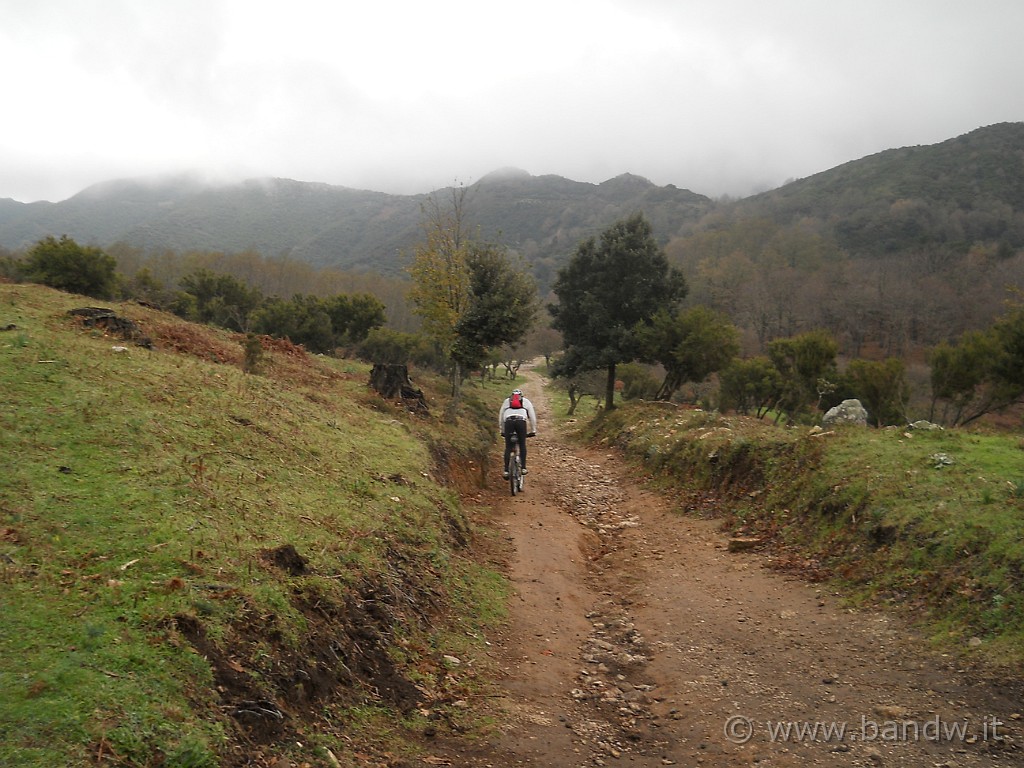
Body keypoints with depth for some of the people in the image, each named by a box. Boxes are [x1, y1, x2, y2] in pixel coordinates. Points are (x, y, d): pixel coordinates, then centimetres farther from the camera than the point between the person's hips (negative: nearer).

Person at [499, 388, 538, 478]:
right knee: (522, 445, 16)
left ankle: (506, 471, -1)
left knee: (508, 447, 7)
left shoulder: (507, 401, 32)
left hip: (508, 421, 1)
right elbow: (532, 416, 25)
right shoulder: (526, 401, 30)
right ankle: (523, 468, 10)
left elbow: (501, 416, 31)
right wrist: (533, 430, 32)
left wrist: (502, 431, 37)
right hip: (521, 421, -1)